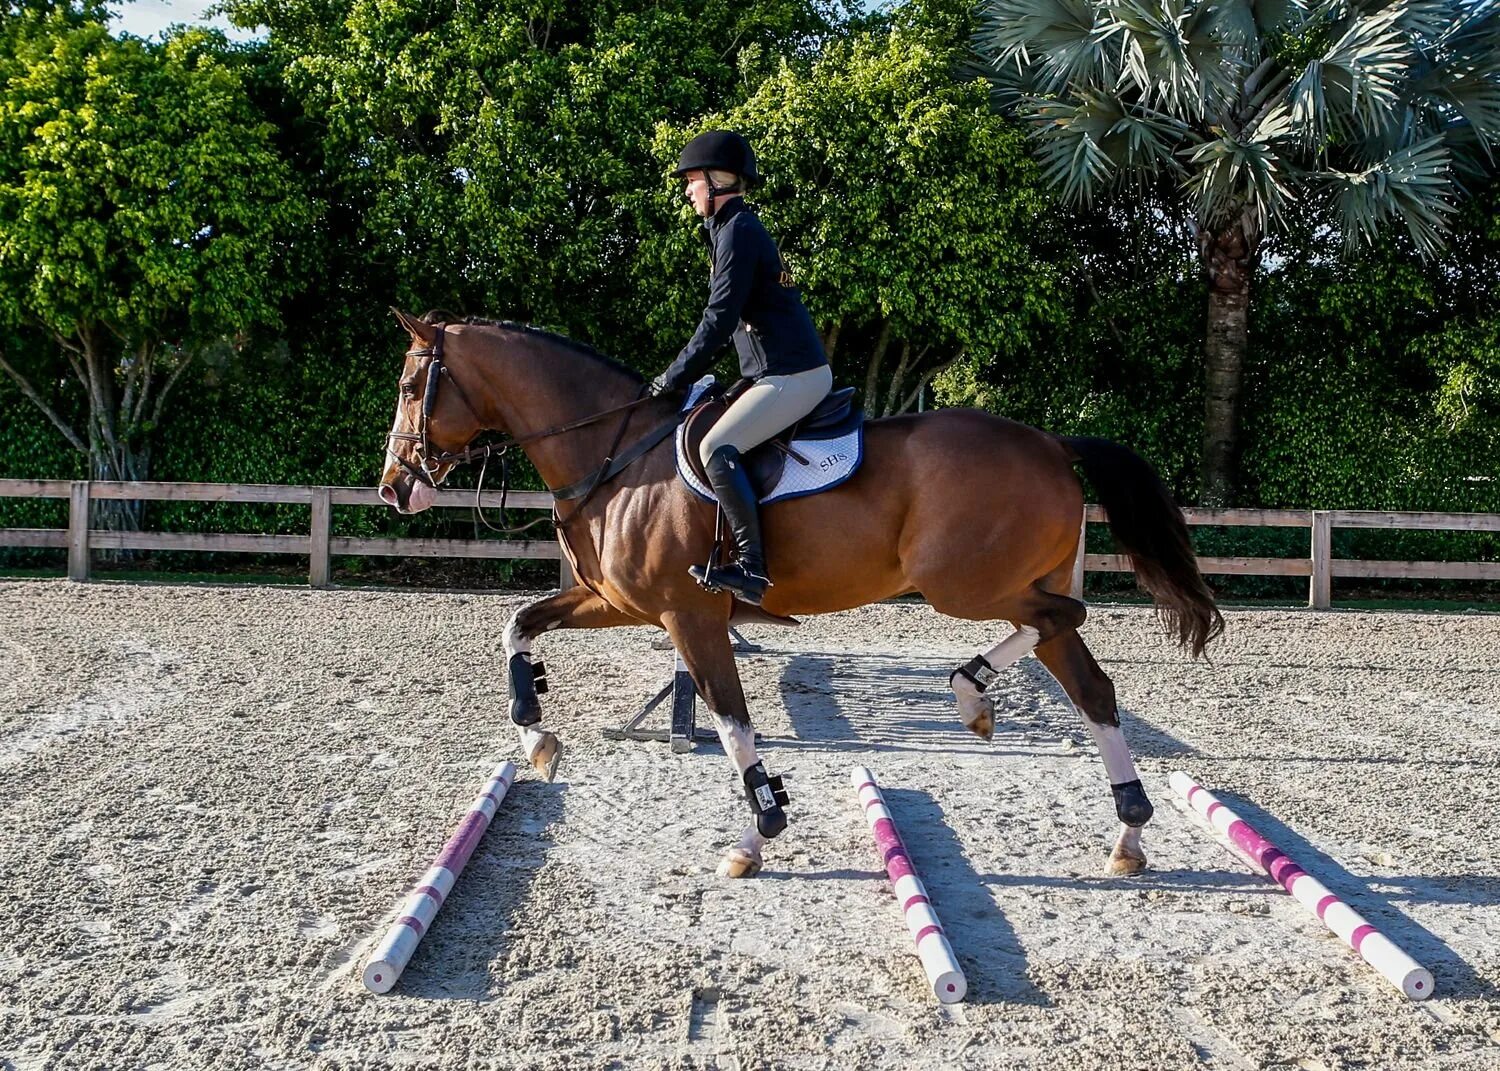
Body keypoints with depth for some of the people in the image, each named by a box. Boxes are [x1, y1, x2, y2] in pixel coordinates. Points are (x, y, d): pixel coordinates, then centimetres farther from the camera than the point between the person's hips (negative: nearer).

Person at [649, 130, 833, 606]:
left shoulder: (737, 231, -12)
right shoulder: (734, 228, 20)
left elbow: (719, 320, -17)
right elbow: (728, 317, 23)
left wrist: (672, 379, -10)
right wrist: (681, 375, 19)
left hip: (793, 376, -11)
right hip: (785, 371, 11)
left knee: (717, 448, -22)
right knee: (724, 445, 18)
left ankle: (751, 565, -23)